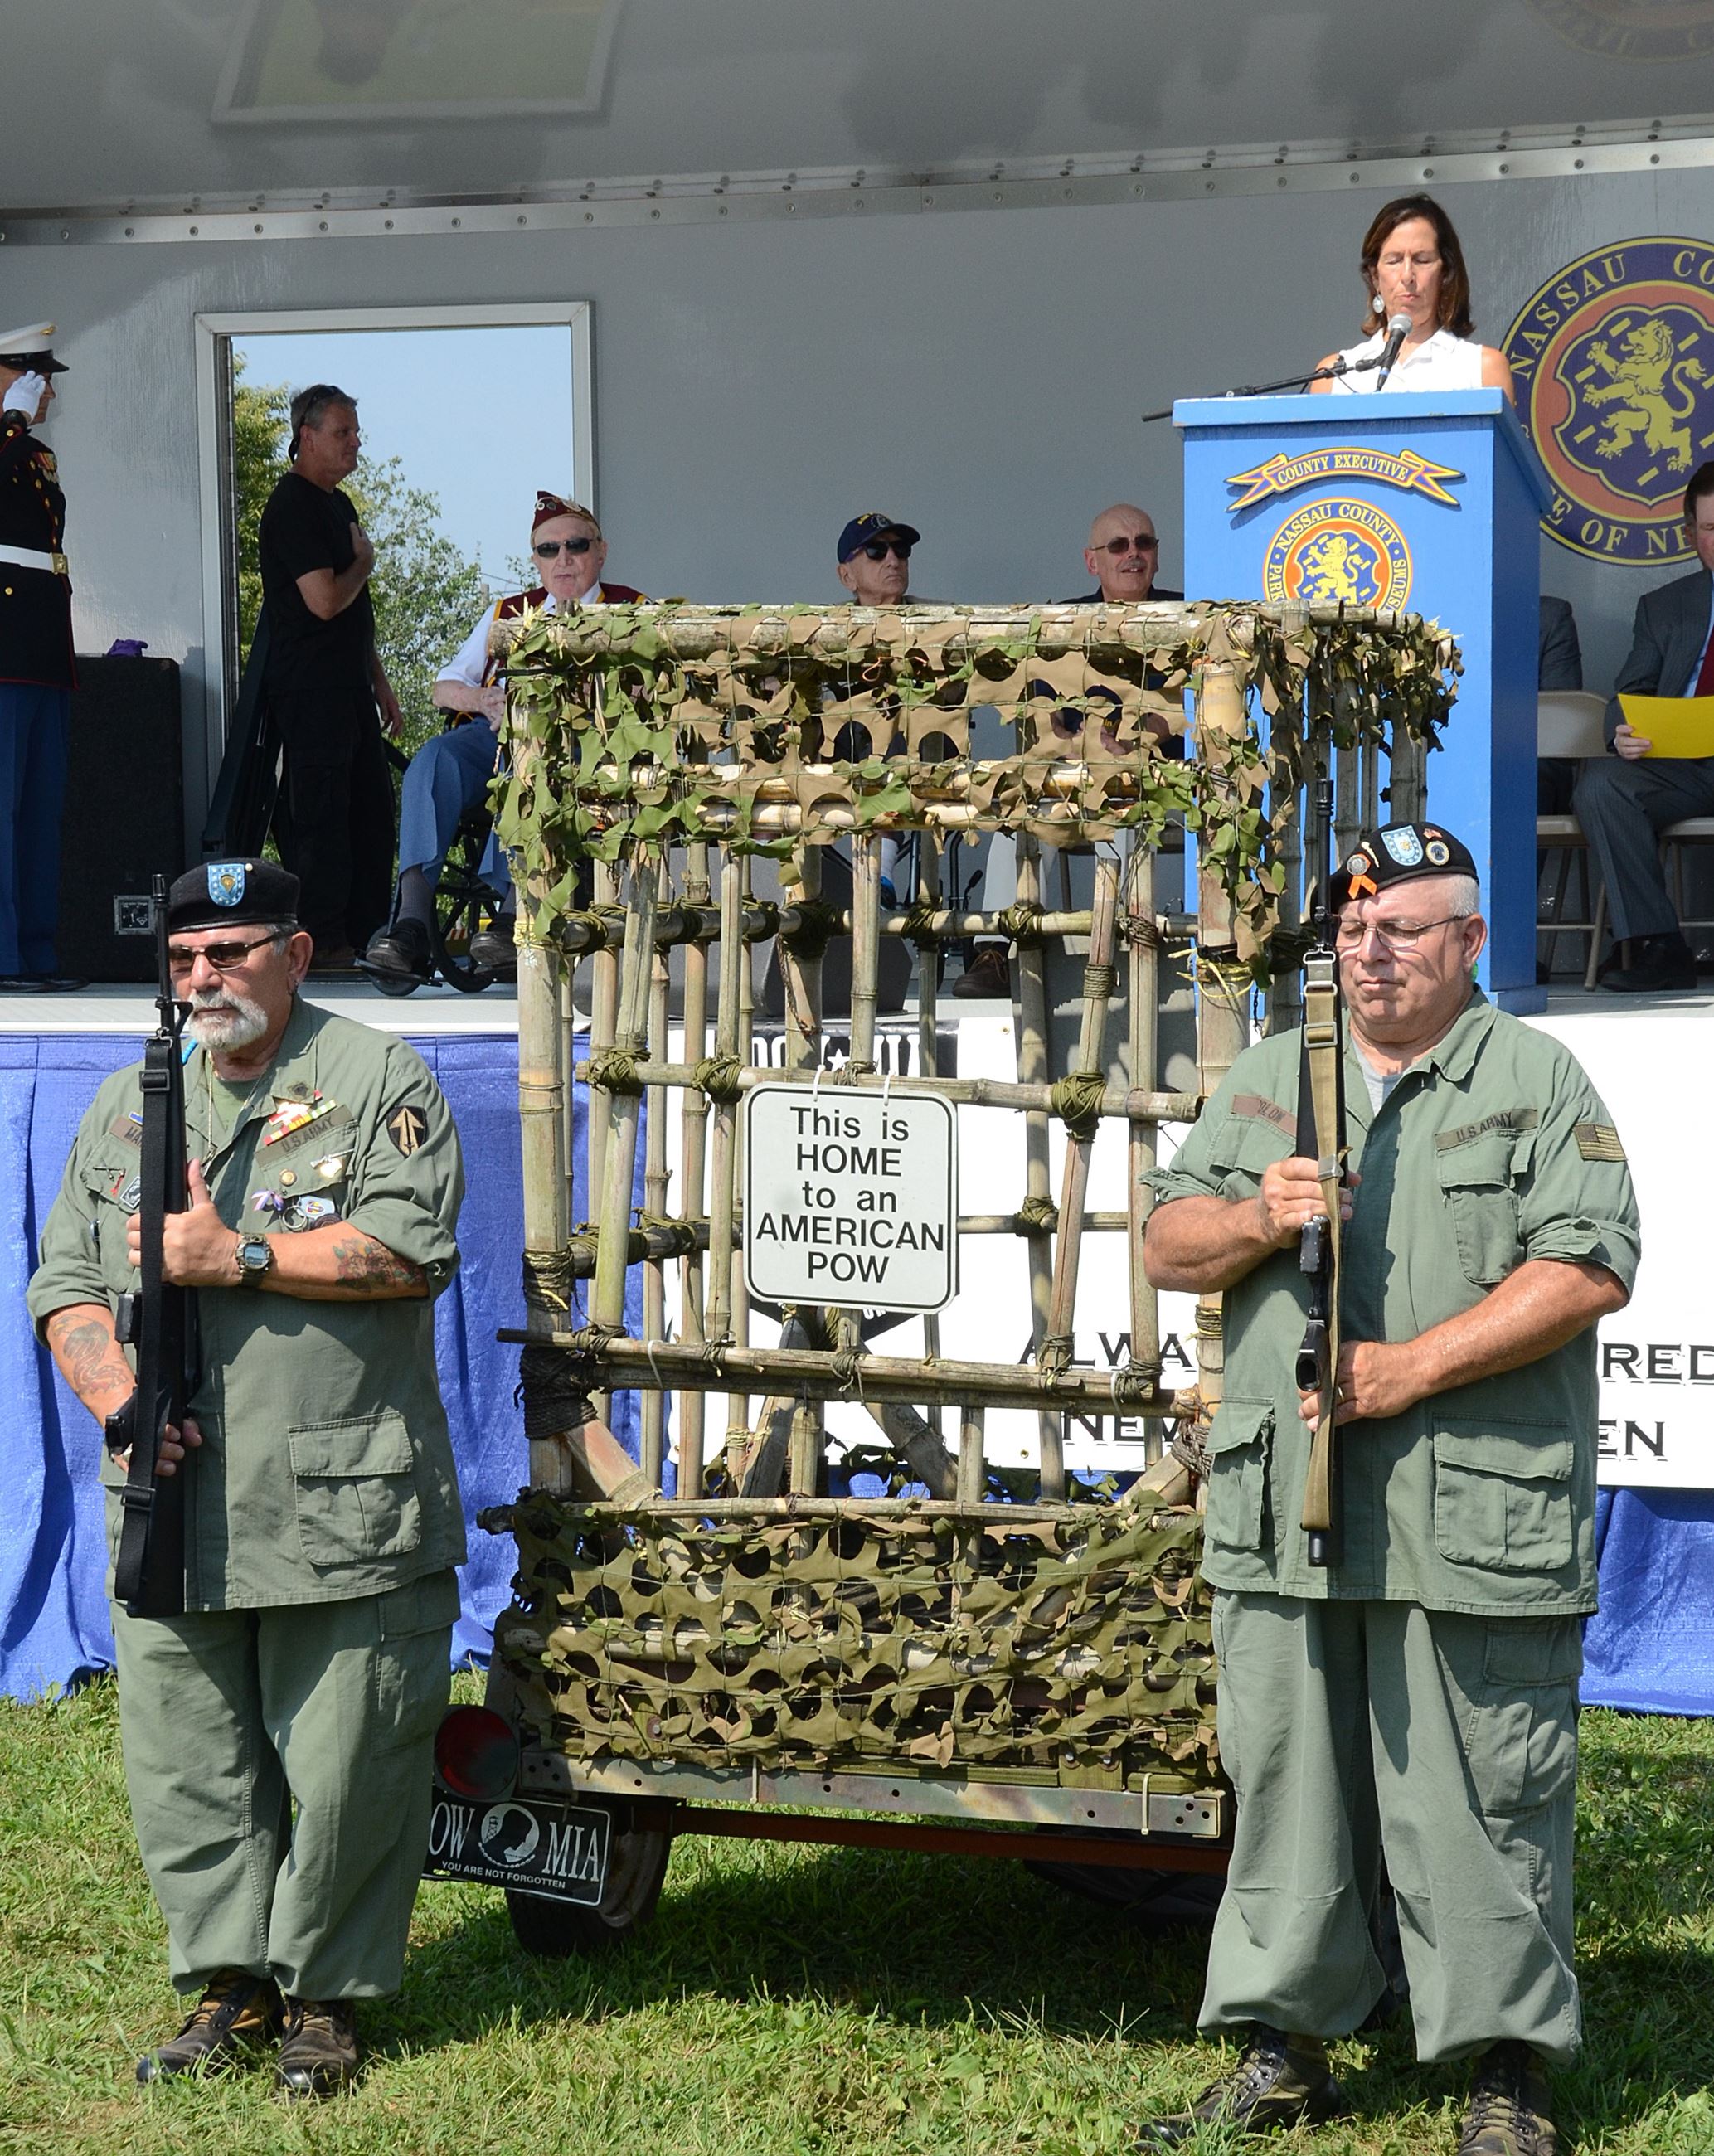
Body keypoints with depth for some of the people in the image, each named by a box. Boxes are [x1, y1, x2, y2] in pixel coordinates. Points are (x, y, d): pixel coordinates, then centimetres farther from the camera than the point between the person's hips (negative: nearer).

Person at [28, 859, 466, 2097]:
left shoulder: (379, 1081, 2)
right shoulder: (131, 1104, 17)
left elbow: (413, 1248, -12)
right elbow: (67, 1285, 14)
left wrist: (237, 1258, -13)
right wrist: (114, 1392, -5)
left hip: (340, 1514, -5)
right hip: (172, 1513, 5)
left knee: (342, 1770, 0)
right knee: (184, 1764, 6)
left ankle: (324, 1996, 13)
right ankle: (232, 1985, 18)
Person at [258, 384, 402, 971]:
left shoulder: (338, 504, 20)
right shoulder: (293, 506, -12)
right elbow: (325, 600, -21)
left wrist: (380, 682, 23)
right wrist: (363, 564, -2)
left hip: (349, 687, 10)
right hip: (310, 691, -10)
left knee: (371, 811, 10)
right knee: (320, 814, -8)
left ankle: (366, 934, 15)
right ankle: (319, 942, -6)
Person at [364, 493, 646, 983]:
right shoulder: (508, 612, 29)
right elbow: (444, 687, 24)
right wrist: (485, 699, -1)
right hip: (493, 734, 4)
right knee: (434, 760, -30)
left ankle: (515, 915, -50)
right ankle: (411, 922, -43)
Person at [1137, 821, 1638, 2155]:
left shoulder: (1539, 1080, 3)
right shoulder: (1269, 1080, 17)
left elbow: (1590, 1268, -8)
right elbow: (1167, 1246, 15)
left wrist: (1411, 1367, -14)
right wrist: (1257, 1221, -7)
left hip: (1477, 1525, -4)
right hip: (1286, 1517, 4)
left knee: (1482, 1799, -2)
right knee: (1286, 1784, 9)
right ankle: (1286, 2045, 20)